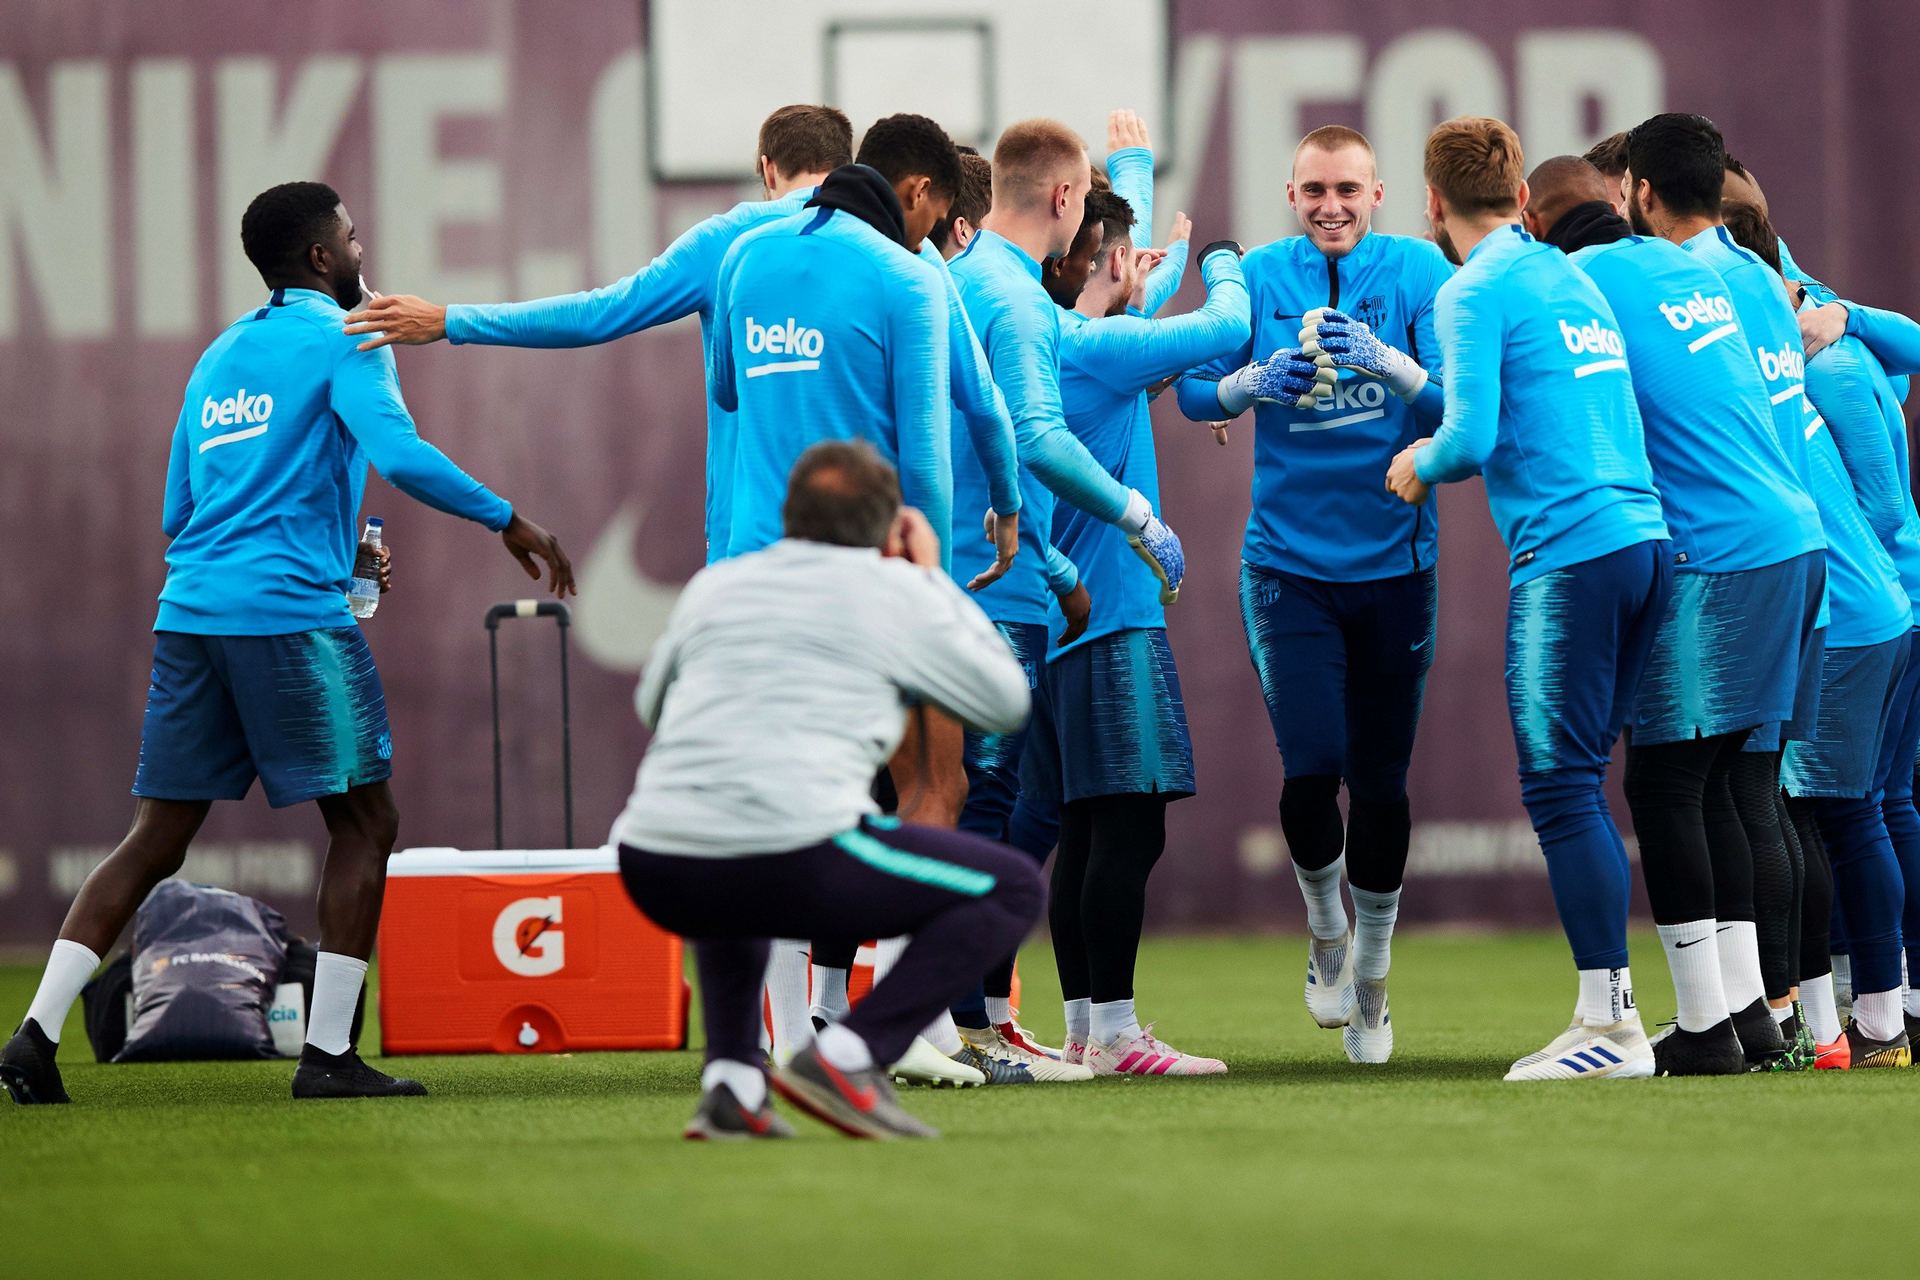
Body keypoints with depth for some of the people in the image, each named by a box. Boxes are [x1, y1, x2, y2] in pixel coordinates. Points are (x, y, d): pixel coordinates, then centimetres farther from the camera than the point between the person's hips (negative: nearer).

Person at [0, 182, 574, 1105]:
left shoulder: (219, 356, 21)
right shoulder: (339, 339, 0)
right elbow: (399, 454, -16)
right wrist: (508, 521, -9)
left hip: (190, 614, 7)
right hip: (292, 614, -7)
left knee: (155, 840, 8)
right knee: (364, 823, 3)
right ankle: (327, 1053, -2)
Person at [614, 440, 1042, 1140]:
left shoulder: (714, 584, 22)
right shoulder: (897, 591, 9)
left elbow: (652, 707, 39)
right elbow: (1007, 701, 21)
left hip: (655, 873, 5)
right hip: (796, 861, -5)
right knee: (1011, 888, 11)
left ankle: (730, 1083, 18)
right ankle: (844, 1059, -5)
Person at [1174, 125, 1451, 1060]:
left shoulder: (1416, 273, -4)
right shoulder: (1259, 277, 0)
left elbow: (1457, 404, -12)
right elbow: (1193, 393, -1)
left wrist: (1390, 365, -30)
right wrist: (1254, 381, -21)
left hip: (1394, 562, 0)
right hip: (1289, 562, 0)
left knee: (1379, 782, 5)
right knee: (1311, 770, -12)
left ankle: (1371, 971, 26)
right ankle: (1325, 930, 17)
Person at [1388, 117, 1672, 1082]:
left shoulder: (1474, 293, -5)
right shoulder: (1574, 278, 20)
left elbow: (1470, 438, -13)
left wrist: (1419, 467, 7)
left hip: (1568, 556, -8)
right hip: (1644, 537, 8)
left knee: (1561, 790, -6)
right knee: (1576, 787, 12)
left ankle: (1612, 1026, -11)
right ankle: (1605, 1017, 10)